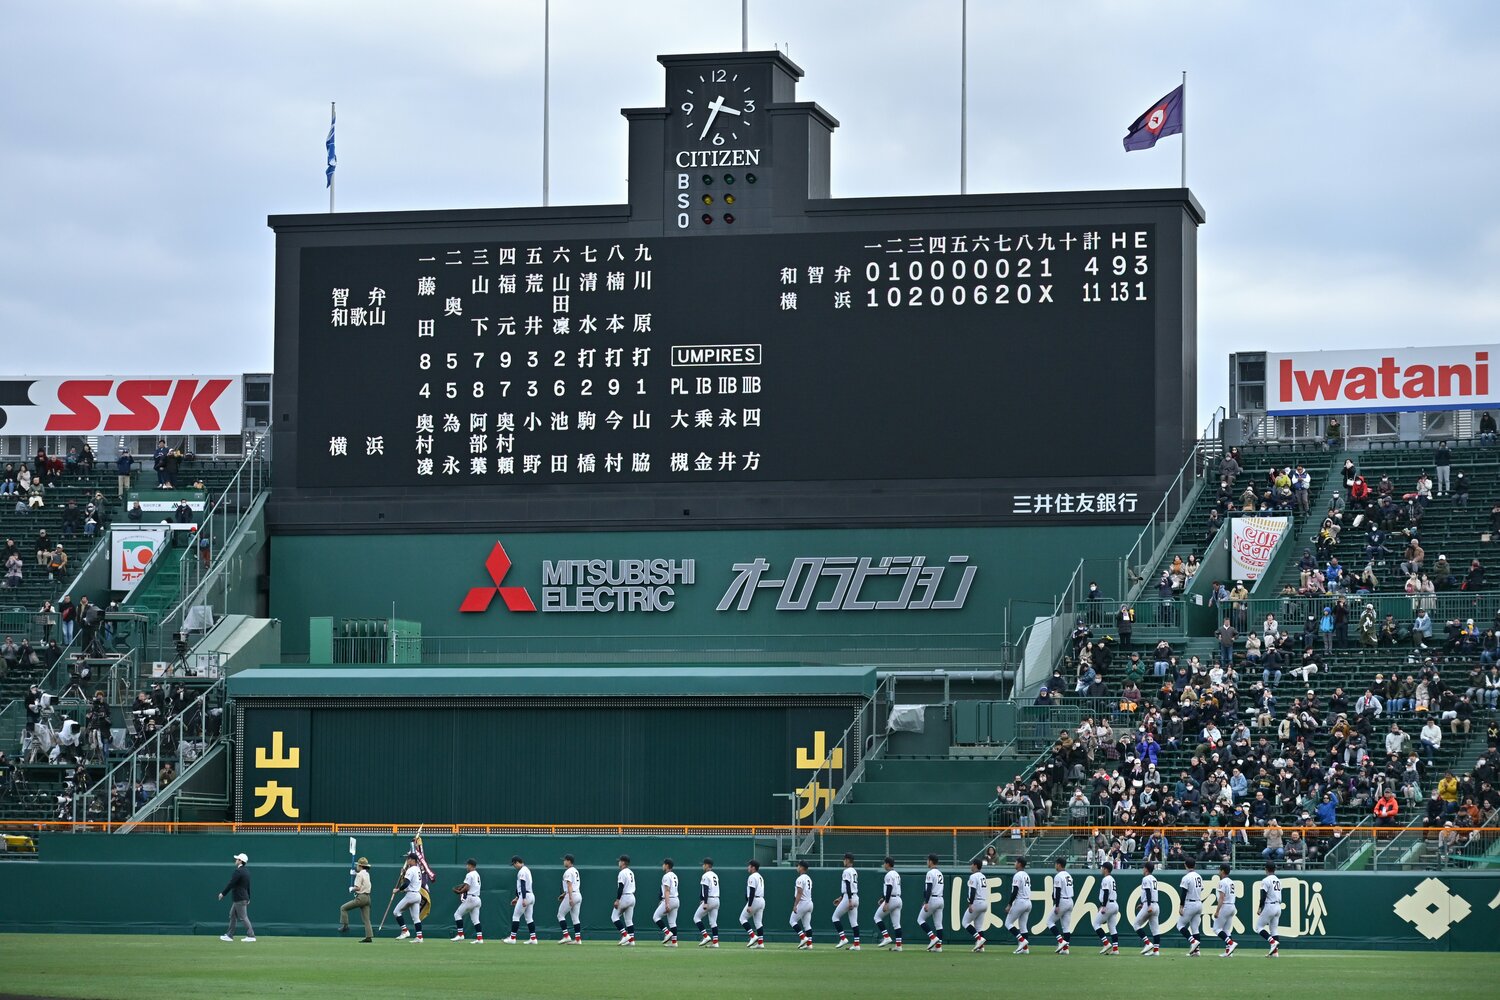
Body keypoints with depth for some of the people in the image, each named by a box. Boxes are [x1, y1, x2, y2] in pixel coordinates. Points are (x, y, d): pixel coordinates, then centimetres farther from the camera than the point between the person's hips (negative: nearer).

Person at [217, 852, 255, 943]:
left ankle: (251, 936, -10)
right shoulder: (246, 872, 14)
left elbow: (231, 884, -20)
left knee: (243, 917, -8)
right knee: (232, 915, 15)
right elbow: (248, 886, 21)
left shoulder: (238, 871, -16)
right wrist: (248, 898, 27)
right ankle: (229, 935, 18)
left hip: (240, 899, -10)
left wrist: (223, 893, -13)